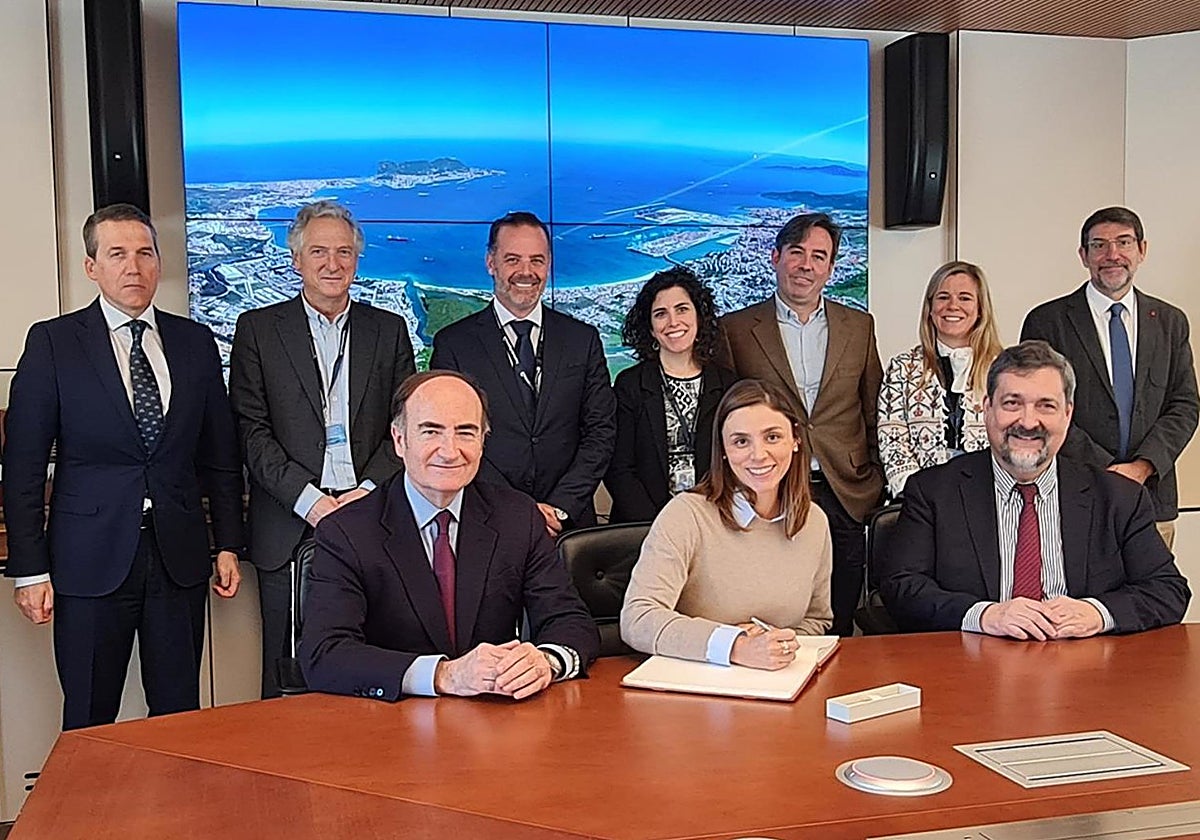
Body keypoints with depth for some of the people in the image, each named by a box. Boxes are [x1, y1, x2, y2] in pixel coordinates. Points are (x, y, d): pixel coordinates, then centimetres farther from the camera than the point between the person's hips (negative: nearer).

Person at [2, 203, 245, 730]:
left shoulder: (195, 342, 8)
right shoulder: (52, 342, -1)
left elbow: (220, 455, 12)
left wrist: (229, 545, 9)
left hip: (180, 558, 3)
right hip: (92, 561, -2)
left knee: (180, 719, 9)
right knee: (89, 726, 6)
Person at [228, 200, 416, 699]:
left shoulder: (389, 330, 12)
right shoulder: (258, 329, 7)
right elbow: (251, 430, -1)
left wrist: (369, 490, -8)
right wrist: (308, 499, -12)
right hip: (289, 529, -1)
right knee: (289, 682, 4)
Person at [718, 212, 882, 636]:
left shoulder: (859, 327, 12)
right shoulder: (736, 329, 4)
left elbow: (873, 414, 14)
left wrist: (873, 483, 7)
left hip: (845, 499, 2)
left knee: (837, 630, 6)